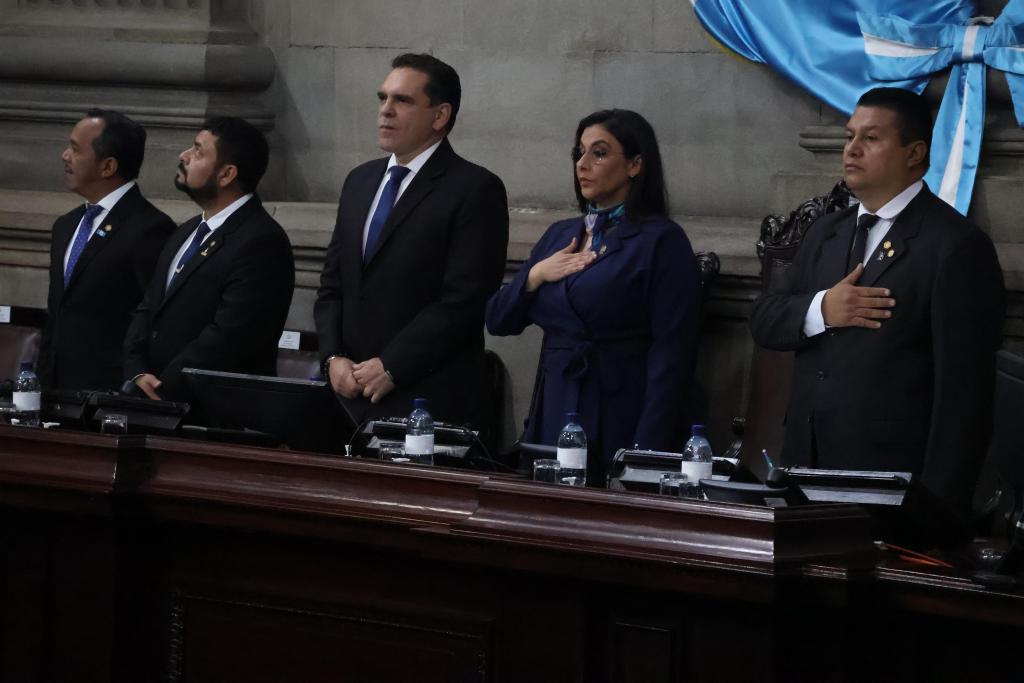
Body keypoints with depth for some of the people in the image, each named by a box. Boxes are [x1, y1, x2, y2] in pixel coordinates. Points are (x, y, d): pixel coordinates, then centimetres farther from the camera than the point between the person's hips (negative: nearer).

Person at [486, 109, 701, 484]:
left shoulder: (661, 241, -6)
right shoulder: (560, 235, 15)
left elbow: (672, 354, -12)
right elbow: (498, 320, 14)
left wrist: (646, 453, -19)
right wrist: (535, 276, -5)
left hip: (618, 424, -6)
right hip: (552, 419, 6)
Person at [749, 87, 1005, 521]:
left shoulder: (958, 246, -8)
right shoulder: (827, 233, 17)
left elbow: (964, 388, -11)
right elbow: (764, 321, 13)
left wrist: (938, 507, -16)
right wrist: (819, 310, -9)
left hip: (894, 484, -6)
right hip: (807, 470, 6)